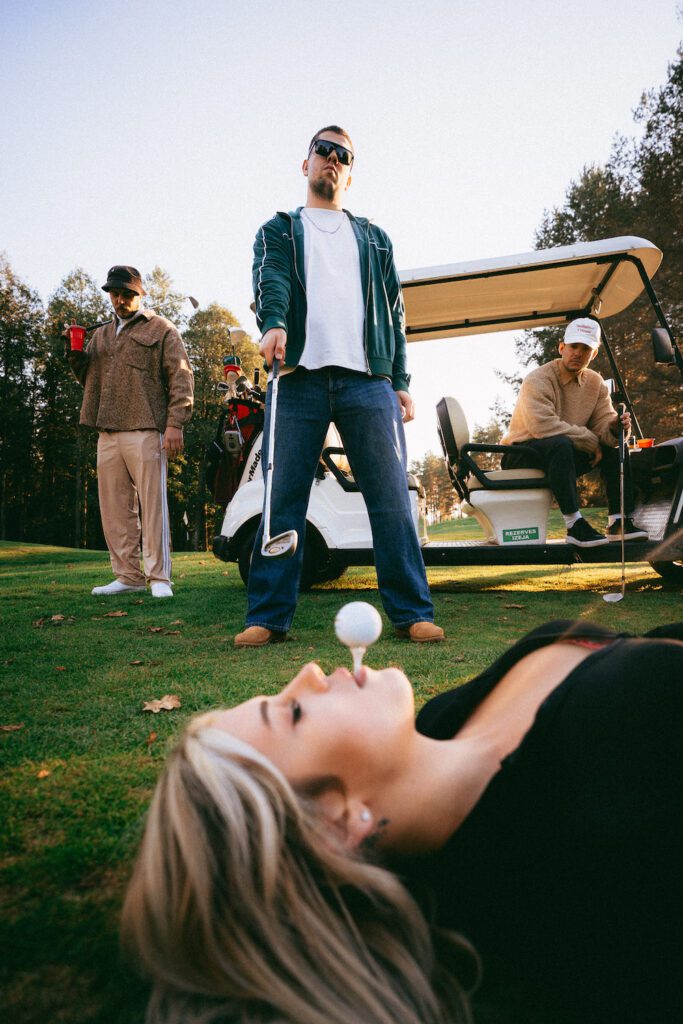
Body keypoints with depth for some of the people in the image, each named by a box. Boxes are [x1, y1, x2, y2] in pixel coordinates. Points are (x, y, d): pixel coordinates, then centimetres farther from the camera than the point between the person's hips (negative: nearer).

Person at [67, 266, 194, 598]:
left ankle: (159, 578, -4)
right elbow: (89, 378, 26)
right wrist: (76, 355, 5)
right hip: (107, 434, 6)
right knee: (115, 509, 6)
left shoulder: (160, 329, 7)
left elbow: (181, 377, -3)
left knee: (152, 505, -7)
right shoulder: (100, 335, 25)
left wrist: (175, 423, -14)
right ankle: (128, 576, 13)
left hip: (145, 431, -6)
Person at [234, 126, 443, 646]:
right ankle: (268, 617, 3)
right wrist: (273, 323, -25)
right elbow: (270, 278, -2)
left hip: (368, 380, 2)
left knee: (391, 498, -6)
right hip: (299, 378, -1)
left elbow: (394, 311, 21)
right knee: (282, 500, -4)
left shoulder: (374, 238, 27)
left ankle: (412, 612, 0)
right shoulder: (279, 230, 21)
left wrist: (401, 380, 9)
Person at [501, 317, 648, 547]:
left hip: (562, 458, 7)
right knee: (560, 444, -36)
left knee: (615, 447, -7)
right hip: (522, 457, -7)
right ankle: (574, 525, -35)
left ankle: (619, 522, -9)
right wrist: (590, 441, -23)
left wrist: (615, 427, -26)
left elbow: (603, 426, 0)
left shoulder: (595, 383, 6)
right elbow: (542, 426, -31)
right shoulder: (538, 380, -16)